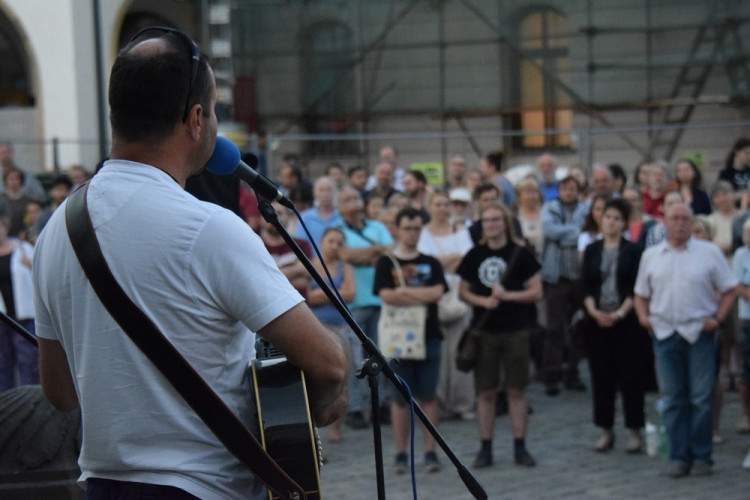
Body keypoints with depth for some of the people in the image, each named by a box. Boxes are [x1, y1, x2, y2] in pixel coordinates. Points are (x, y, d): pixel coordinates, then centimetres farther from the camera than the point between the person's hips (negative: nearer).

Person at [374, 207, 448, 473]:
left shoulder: (431, 263, 11)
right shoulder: (386, 263, 5)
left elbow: (437, 292, -6)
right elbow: (387, 296, -9)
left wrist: (405, 291, -8)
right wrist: (423, 296, -7)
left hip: (428, 336, 1)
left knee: (428, 396, 2)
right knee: (400, 396, 1)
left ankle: (431, 452, 6)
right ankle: (401, 454, 7)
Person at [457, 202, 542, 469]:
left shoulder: (520, 254, -1)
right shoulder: (474, 255, 5)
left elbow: (536, 292, -2)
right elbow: (463, 291, 10)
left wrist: (506, 295, -15)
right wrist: (483, 300, -10)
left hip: (515, 331, -1)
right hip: (484, 332, 2)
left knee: (516, 390, 4)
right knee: (485, 392, 4)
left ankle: (520, 447, 12)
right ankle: (485, 448, 11)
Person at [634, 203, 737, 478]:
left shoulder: (709, 252, 2)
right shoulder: (651, 256, 10)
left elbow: (729, 290, 4)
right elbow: (641, 294, 17)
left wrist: (718, 318, -9)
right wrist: (643, 316, 0)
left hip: (700, 333, -2)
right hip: (665, 332, 2)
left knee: (701, 399, -1)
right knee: (672, 399, 4)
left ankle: (701, 457, 7)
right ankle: (679, 457, 10)